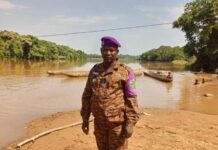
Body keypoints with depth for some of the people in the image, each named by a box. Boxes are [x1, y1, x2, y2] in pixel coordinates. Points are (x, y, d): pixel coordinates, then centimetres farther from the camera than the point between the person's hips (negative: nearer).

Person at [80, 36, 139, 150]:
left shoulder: (125, 72, -8)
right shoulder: (94, 70, 5)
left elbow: (131, 98, -10)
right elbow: (87, 95, 8)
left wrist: (130, 123, -15)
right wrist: (85, 119, 7)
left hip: (118, 122, -4)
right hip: (99, 122, 5)